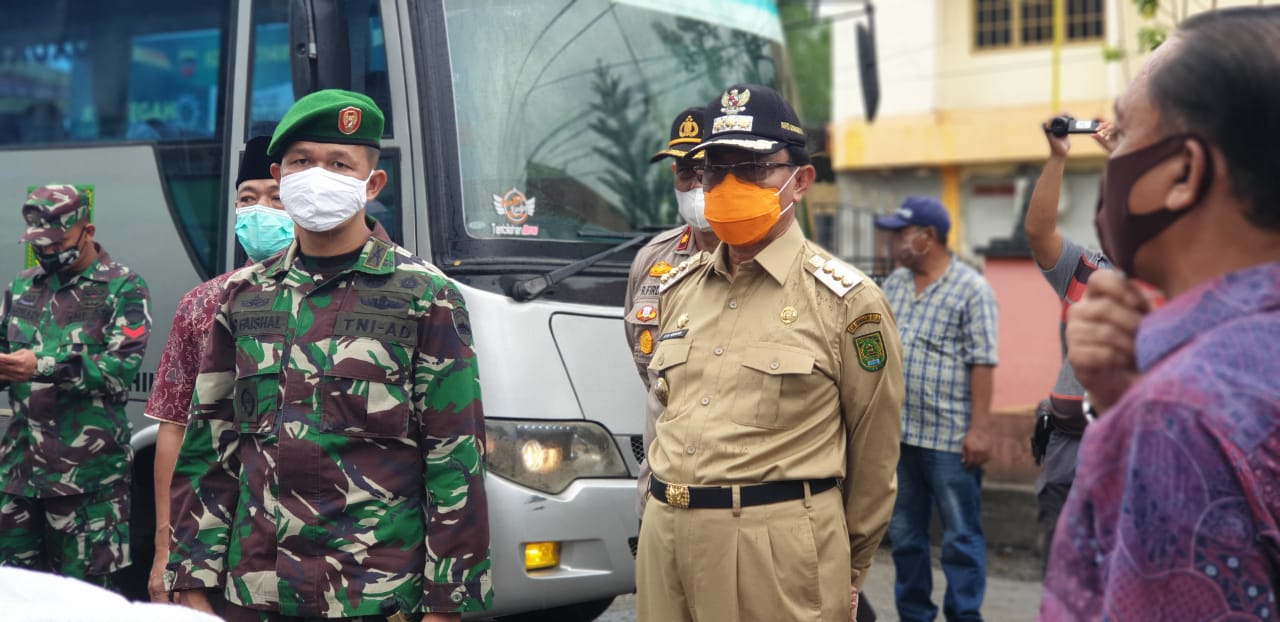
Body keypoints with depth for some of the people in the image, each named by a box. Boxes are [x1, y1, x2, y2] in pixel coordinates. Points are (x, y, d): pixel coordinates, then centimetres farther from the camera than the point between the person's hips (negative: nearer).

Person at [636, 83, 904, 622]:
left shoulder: (846, 299, -5)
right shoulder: (678, 289, 12)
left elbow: (873, 457, -1)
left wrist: (847, 574, 5)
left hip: (778, 548, -5)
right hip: (665, 536, 5)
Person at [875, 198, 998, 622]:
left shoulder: (971, 289, -8)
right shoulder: (894, 284, 12)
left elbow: (982, 363, -11)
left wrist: (979, 428, -16)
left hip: (950, 439, -7)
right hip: (898, 433, 7)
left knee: (961, 537, 0)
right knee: (904, 535, 14)